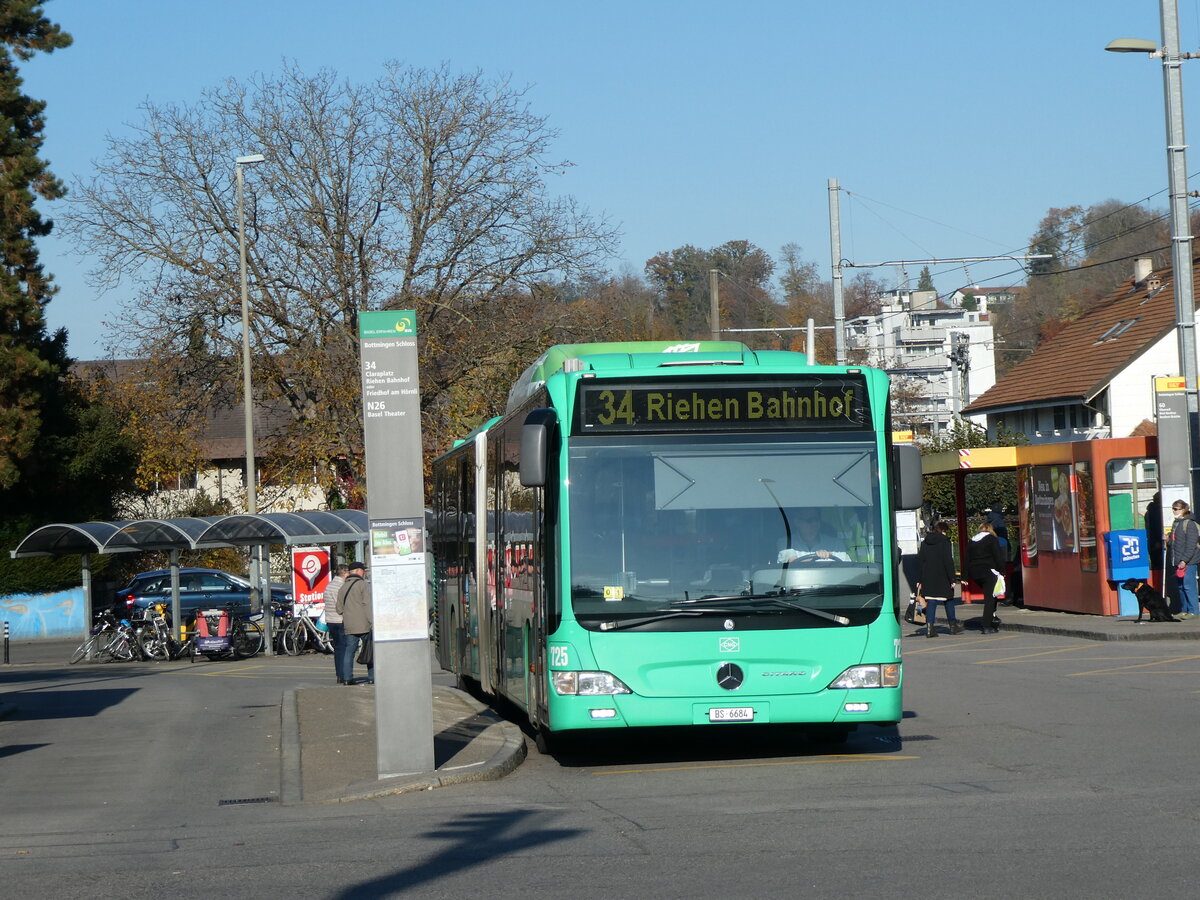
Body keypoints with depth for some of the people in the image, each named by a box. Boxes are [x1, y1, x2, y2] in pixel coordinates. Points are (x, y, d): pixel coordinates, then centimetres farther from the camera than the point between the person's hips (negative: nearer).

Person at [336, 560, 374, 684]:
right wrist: (372, 622, -17)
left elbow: (339, 609, 17)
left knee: (349, 651, 6)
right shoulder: (364, 585, -5)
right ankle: (372, 677, 2)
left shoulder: (343, 588, 15)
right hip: (364, 625, -5)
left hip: (349, 626, 5)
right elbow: (368, 604, -15)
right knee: (370, 651, 3)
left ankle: (347, 678, 1)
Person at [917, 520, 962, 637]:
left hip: (928, 578, 4)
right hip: (942, 577, -4)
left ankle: (929, 627, -10)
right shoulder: (944, 541, -8)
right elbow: (948, 561, -13)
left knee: (931, 602, 2)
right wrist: (952, 579, -11)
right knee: (948, 601, 12)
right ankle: (953, 625, 22)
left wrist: (920, 579, 11)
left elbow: (920, 560, 8)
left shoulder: (925, 542, 8)